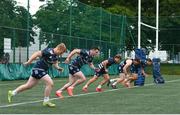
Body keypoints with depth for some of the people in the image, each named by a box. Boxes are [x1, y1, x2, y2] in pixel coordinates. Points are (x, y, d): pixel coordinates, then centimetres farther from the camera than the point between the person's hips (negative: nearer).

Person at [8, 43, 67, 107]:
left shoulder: (56, 56, 5)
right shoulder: (49, 51, -22)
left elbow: (55, 63, 19)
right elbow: (37, 54, -21)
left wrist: (58, 68, -2)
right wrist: (28, 62, -23)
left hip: (42, 70, 9)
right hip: (38, 69, -9)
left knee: (28, 86, 14)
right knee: (50, 83, -15)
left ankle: (12, 93, 25)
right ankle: (46, 101, -3)